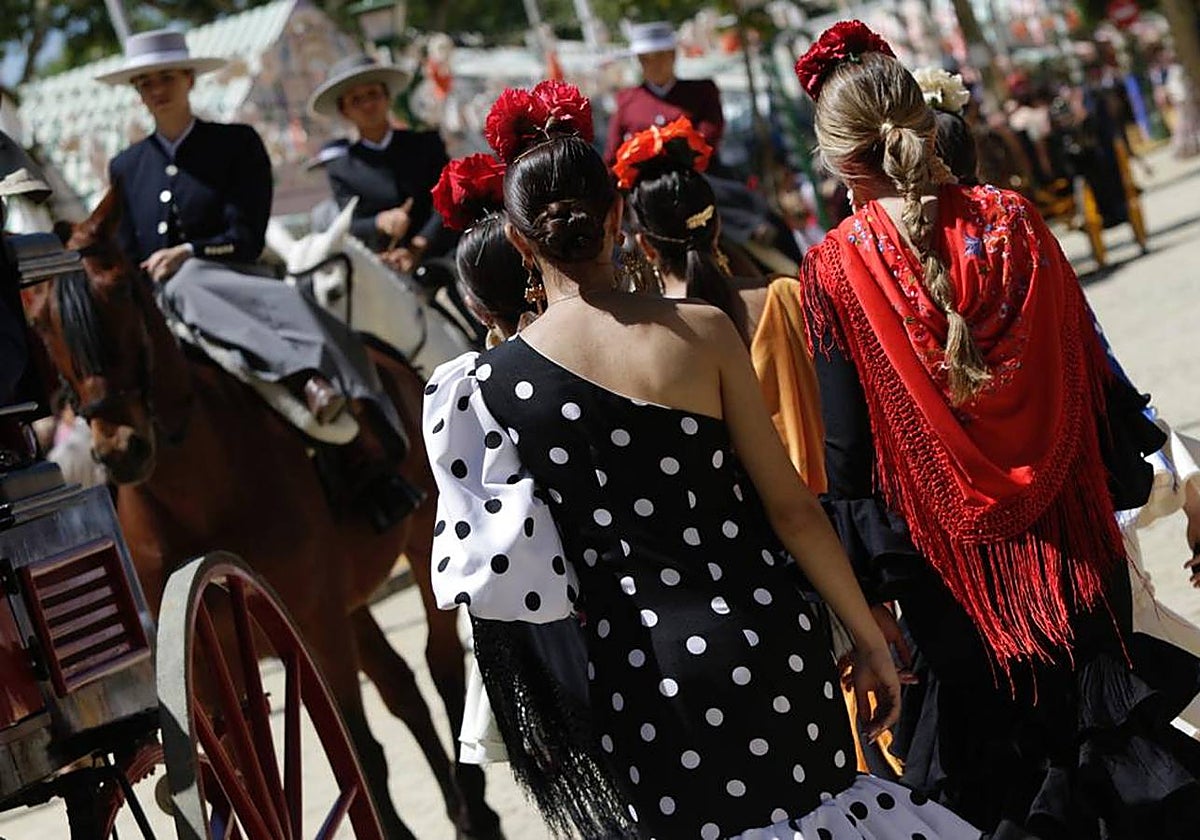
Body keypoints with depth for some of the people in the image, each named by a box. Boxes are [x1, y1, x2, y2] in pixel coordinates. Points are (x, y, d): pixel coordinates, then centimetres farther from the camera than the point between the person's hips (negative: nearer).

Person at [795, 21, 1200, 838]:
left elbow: (849, 442, -9)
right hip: (1065, 528, 2)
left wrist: (870, 571, -1)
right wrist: (1126, 478, 13)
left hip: (951, 562, -2)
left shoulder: (835, 270, -13)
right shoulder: (1010, 221, -6)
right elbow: (1090, 368, 0)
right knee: (1103, 705, 18)